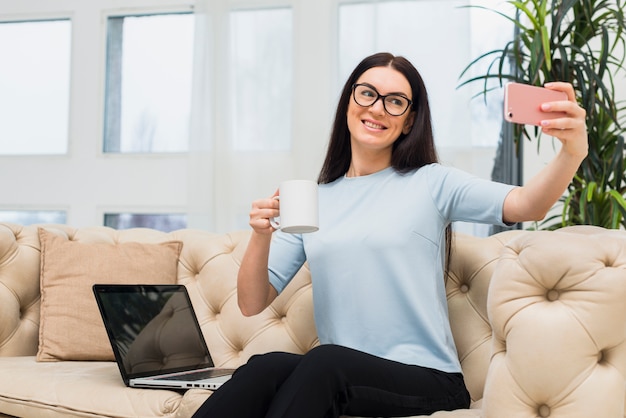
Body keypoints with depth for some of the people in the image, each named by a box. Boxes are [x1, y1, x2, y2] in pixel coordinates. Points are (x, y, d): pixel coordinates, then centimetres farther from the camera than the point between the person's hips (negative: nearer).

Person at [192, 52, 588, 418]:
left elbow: (527, 205, -14)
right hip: (330, 376, 3)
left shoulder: (431, 183, 3)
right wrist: (261, 236, -10)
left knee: (326, 363, -34)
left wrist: (572, 153, -35)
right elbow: (252, 304, 9)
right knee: (268, 367, -31)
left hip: (425, 379, -2)